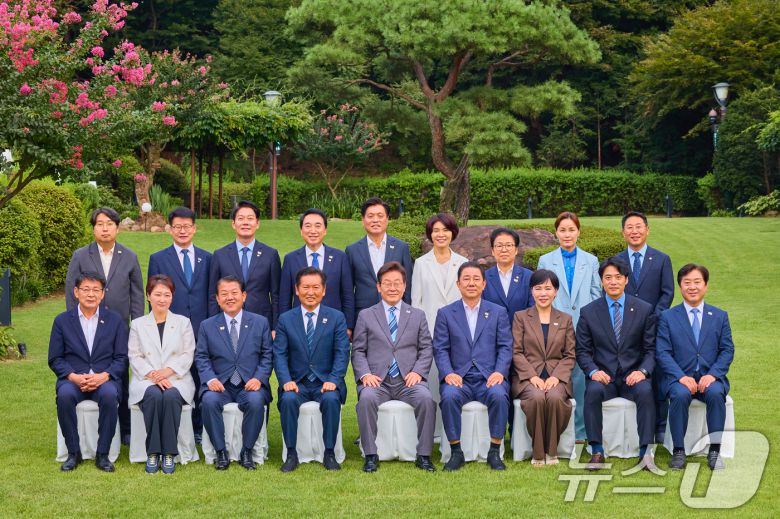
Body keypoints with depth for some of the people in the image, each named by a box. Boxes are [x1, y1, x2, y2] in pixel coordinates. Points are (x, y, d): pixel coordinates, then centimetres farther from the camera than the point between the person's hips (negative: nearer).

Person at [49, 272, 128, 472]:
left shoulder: (115, 320, 8)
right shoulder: (62, 321, 8)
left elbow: (121, 358, 4)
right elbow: (55, 359, 5)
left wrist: (103, 376, -15)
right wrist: (74, 377, -13)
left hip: (104, 379, 0)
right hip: (73, 378, 0)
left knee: (109, 395, -35)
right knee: (65, 394, -34)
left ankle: (102, 454, -20)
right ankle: (73, 452, -16)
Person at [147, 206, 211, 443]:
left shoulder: (207, 259, 11)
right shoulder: (158, 259, 6)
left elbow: (212, 296, 11)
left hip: (202, 330, 2)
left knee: (200, 380, 5)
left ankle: (198, 428, 15)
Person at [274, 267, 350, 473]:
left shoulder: (337, 318, 7)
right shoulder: (285, 319, 9)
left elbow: (342, 353, -1)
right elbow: (279, 354, 2)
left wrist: (333, 380, -17)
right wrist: (286, 380, -16)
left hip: (326, 382, -1)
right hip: (297, 383, 1)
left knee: (331, 399, -33)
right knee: (288, 399, -31)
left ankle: (329, 453, -18)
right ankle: (291, 454, -18)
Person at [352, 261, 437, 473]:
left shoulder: (417, 315, 17)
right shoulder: (366, 316, 14)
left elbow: (426, 349, 12)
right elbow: (358, 351, 9)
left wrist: (417, 371, -8)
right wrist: (365, 374, -10)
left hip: (408, 379, 1)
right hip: (377, 380, -1)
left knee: (426, 398, -31)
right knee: (367, 398, -34)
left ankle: (423, 455, -19)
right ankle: (371, 455, -23)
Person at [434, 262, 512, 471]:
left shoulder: (498, 312, 14)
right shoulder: (445, 314, 13)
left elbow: (505, 346, 5)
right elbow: (440, 349, 5)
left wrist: (500, 372, -13)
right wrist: (448, 373, -13)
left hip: (489, 377, 0)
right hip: (459, 378, 0)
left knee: (499, 395, -33)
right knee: (449, 396, -33)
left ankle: (494, 452, -18)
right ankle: (456, 452, -18)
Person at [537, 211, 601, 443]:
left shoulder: (590, 261, 10)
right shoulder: (545, 261, 9)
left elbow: (597, 295, 10)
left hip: (584, 328, 0)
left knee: (580, 378, -1)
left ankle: (580, 430, 7)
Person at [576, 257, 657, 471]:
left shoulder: (644, 310, 6)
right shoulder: (588, 312, 6)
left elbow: (651, 348, 5)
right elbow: (583, 351, 6)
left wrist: (642, 371, -15)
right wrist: (593, 371, -15)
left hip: (633, 375, 0)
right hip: (603, 376, 0)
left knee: (645, 391, -33)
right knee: (593, 391, -33)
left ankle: (645, 452, -29)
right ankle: (597, 452, -27)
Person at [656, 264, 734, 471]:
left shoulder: (720, 316, 12)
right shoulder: (667, 317, 7)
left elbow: (727, 350, 6)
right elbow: (662, 353, -1)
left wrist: (712, 374, -13)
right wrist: (681, 377, -17)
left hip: (710, 378, 1)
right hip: (679, 378, -1)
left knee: (716, 393, -33)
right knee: (680, 395, -34)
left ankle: (714, 450, -22)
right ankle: (678, 451, -21)